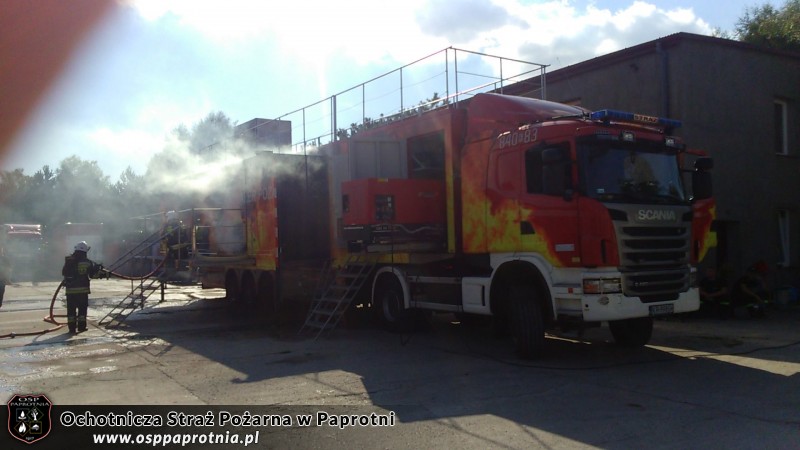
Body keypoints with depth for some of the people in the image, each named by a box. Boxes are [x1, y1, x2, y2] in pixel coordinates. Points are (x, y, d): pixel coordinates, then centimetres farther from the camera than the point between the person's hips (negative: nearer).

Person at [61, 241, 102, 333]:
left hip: (70, 289, 1)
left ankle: (72, 327, 5)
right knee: (82, 308, 11)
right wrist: (98, 269, 23)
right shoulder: (87, 262, -4)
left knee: (71, 309, 6)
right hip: (83, 289, -1)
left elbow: (63, 272, 7)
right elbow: (92, 274, 5)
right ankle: (81, 326, 12)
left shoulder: (68, 261, 0)